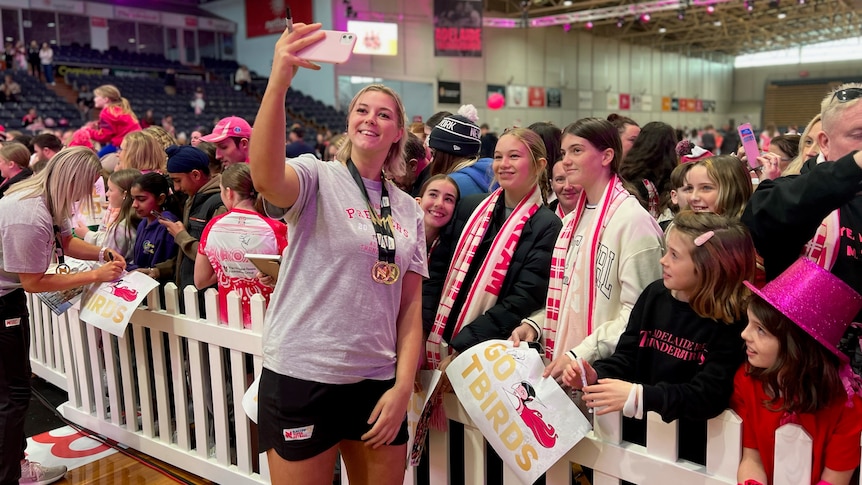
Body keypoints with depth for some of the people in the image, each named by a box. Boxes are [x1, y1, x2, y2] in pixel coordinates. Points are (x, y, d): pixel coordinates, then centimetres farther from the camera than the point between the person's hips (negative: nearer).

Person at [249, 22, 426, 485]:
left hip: (378, 381, 5)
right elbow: (265, 178, -30)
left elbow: (411, 305, 8)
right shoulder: (317, 178, -5)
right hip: (301, 377, -4)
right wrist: (279, 81, -41)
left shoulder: (408, 209, 9)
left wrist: (403, 385, -1)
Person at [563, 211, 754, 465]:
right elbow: (626, 357, 3)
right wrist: (595, 376, -17)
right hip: (634, 436, 4)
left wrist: (639, 396, -34)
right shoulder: (655, 294, 2)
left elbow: (709, 395, -23)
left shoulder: (730, 323, -14)